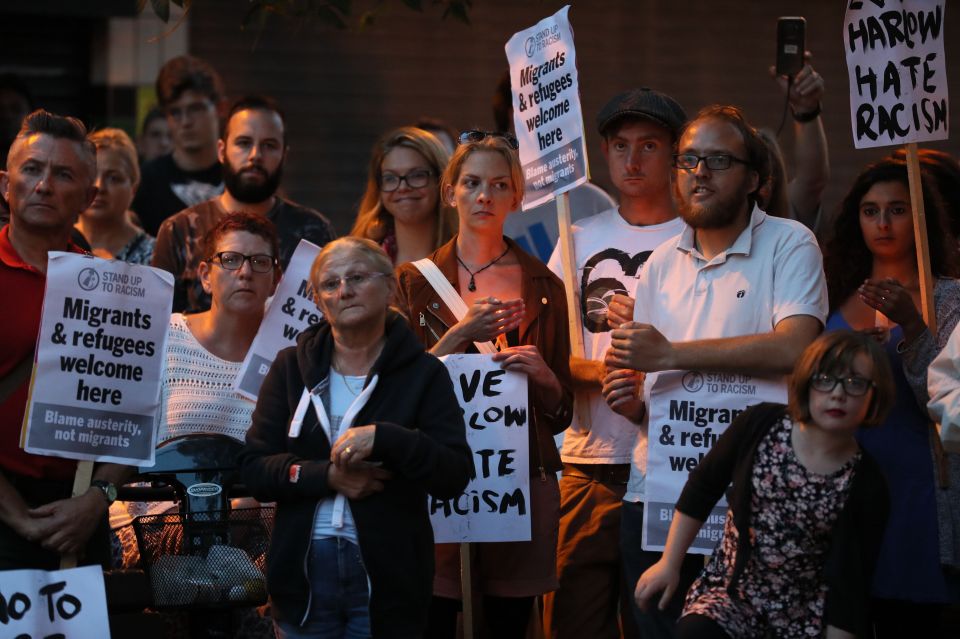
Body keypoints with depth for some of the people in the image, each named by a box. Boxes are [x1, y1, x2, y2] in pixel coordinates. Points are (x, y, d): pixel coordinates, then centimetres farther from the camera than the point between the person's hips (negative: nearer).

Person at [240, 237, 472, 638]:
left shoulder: (424, 374, -1)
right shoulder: (291, 367, 7)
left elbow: (455, 477, -10)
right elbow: (253, 469, 1)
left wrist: (384, 438, -23)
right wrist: (327, 476, -15)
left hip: (387, 576, -2)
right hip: (302, 573, 2)